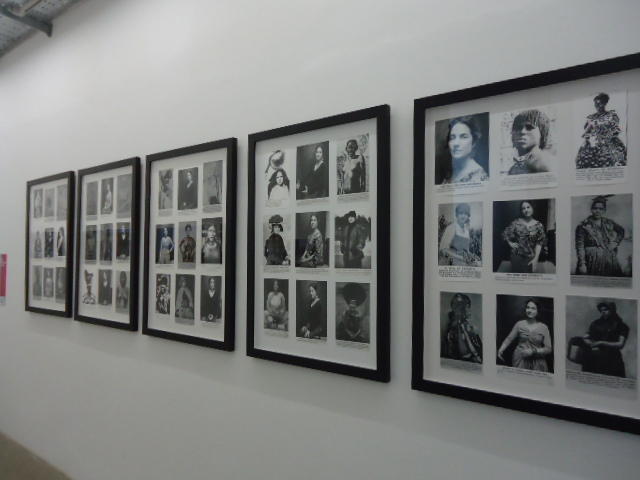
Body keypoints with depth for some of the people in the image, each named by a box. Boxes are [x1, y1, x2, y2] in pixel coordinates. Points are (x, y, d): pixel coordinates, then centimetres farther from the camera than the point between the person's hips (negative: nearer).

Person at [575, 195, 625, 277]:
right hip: (591, 262, -4)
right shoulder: (583, 226, -6)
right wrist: (582, 264, -16)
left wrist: (616, 242, 9)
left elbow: (621, 231, 27)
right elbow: (579, 246, -10)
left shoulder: (608, 223, 7)